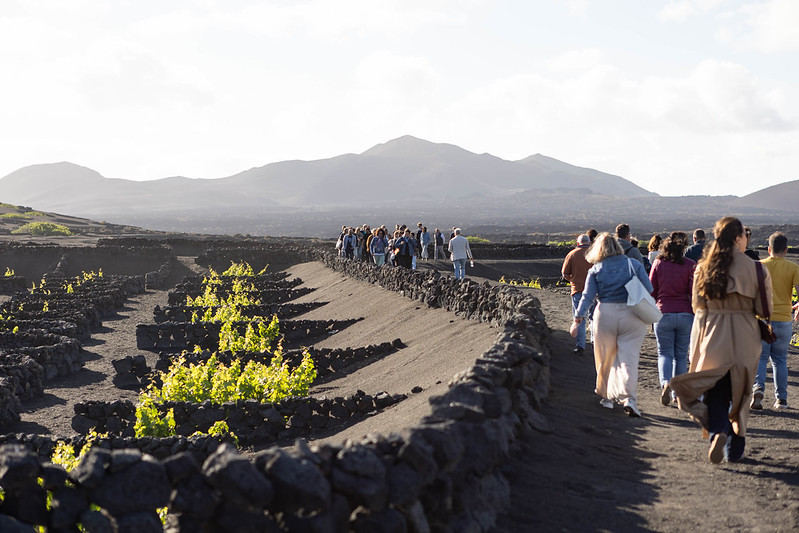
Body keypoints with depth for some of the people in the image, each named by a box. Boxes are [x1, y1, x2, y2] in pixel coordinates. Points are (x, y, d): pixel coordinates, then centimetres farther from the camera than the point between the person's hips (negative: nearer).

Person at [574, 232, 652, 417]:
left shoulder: (595, 270, 2)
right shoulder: (634, 264, 4)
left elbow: (588, 296, -4)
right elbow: (648, 289, 1)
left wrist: (579, 316, -1)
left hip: (605, 316, 0)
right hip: (632, 316, 0)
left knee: (605, 359, 14)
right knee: (629, 357, -3)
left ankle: (606, 396, 25)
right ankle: (629, 398, -19)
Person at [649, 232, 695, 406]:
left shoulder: (658, 263, 2)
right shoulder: (690, 265, -1)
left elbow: (651, 290, 5)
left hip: (664, 313, 0)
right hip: (685, 314, 0)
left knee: (665, 353, 7)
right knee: (681, 355, 12)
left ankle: (665, 383, -18)